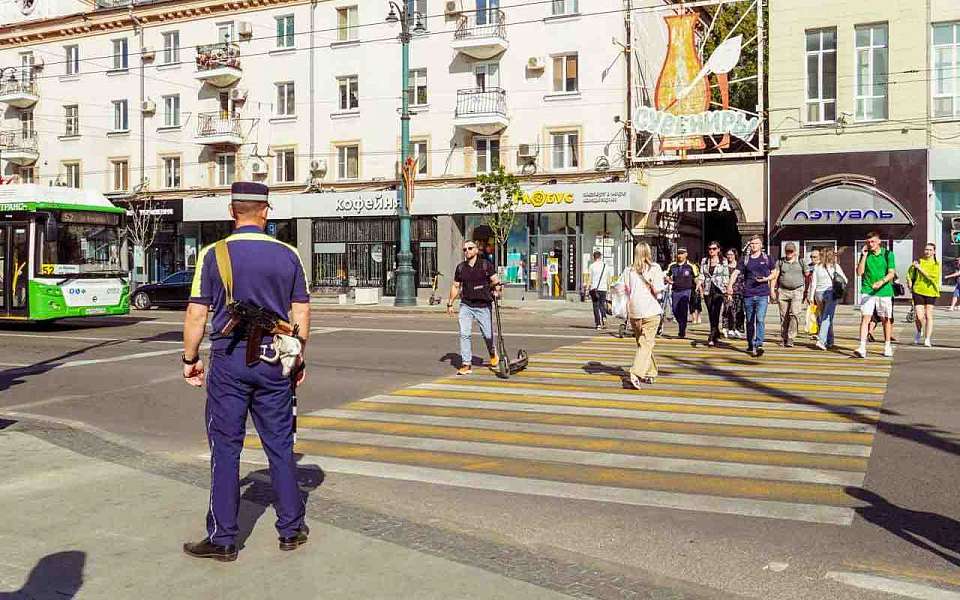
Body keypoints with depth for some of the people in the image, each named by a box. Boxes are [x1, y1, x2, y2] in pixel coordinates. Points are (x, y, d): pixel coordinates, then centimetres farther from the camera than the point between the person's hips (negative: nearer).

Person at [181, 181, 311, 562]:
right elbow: (301, 313, 4)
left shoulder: (214, 255, -5)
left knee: (226, 448, 5)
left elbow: (197, 314, -6)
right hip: (273, 360, 2)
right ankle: (291, 529, 20)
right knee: (280, 445, 11)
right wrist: (298, 359, 14)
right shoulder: (288, 255, 2)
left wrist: (190, 359, 6)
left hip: (229, 360, -2)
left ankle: (222, 539, 11)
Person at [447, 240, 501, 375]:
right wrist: (450, 304, 15)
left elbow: (495, 280, -5)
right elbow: (455, 286, 17)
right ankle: (466, 364, -4)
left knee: (488, 334, 4)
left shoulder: (486, 265, -1)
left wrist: (496, 285, -29)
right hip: (466, 306, 2)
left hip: (483, 306, -2)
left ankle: (493, 354, 35)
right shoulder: (461, 267, 8)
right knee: (464, 334, -9)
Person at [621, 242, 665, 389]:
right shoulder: (654, 268, -3)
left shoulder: (628, 270, 5)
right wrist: (664, 286, 9)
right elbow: (657, 290, -12)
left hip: (633, 312, 4)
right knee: (647, 344, -5)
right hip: (651, 311, -4)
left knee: (641, 342, 16)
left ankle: (650, 374, 24)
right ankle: (636, 374, -21)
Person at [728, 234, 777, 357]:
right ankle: (750, 345, 25)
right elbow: (736, 273, -1)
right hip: (748, 295, 2)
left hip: (762, 294, -2)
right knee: (749, 322, 11)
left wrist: (766, 279, -8)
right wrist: (730, 285, -18)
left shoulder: (767, 259, 7)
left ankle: (758, 345, -19)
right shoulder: (745, 259, 7)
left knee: (760, 319, -15)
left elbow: (774, 273, 14)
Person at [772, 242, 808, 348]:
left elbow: (807, 277, 12)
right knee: (784, 316, 3)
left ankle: (790, 339, -16)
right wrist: (772, 289, -3)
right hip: (783, 291, 1)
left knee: (794, 314, -17)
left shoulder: (801, 262, 8)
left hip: (797, 291, -1)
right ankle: (784, 339, 14)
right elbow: (775, 277, 7)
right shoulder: (780, 262, 9)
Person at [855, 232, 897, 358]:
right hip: (867, 291, 0)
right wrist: (864, 256, -7)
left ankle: (887, 346, 24)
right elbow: (859, 272, 0)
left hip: (884, 291, 0)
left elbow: (891, 273, -4)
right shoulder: (865, 254, 7)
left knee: (886, 319, 9)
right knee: (865, 318, -12)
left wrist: (881, 282, -22)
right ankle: (862, 347, -18)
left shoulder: (888, 254, 2)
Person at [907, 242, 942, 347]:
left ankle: (927, 340, 8)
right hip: (918, 291, 0)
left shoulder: (936, 264, 1)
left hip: (931, 292, 0)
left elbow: (932, 277, -15)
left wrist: (920, 268, -15)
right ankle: (919, 331, 25)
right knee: (919, 316, -6)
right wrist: (910, 284, 4)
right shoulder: (919, 262, 5)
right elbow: (909, 273, 17)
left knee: (928, 316, 1)